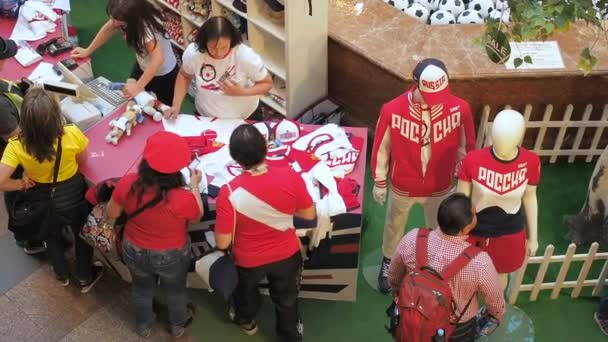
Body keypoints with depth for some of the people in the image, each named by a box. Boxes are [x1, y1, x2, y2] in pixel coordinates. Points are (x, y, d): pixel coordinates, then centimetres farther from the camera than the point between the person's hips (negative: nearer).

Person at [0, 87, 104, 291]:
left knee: (52, 236, 31)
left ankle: (62, 275, 55)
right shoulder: (72, 135, -33)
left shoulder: (16, 146, -33)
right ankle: (86, 278, 48)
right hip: (73, 195, -1)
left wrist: (21, 184, -13)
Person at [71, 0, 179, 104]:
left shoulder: (146, 27, -40)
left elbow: (158, 60, -50)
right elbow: (109, 28, 0)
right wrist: (88, 51, 8)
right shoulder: (124, 16, -20)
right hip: (142, 66, 7)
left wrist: (138, 87, -50)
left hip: (163, 74, -7)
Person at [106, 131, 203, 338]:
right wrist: (195, 186, -3)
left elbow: (112, 213, -10)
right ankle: (178, 325, 57)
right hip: (172, 255, -2)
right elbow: (197, 217, -12)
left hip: (134, 251, 2)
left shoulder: (127, 184, -30)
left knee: (141, 288, 32)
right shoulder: (183, 198, -37)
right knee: (175, 290, 30)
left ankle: (143, 326, 58)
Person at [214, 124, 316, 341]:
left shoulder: (229, 193, -33)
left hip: (249, 260, -1)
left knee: (246, 290, 35)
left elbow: (222, 243, -24)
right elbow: (310, 214, -11)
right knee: (286, 300, 30)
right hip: (287, 255, 1)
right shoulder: (290, 177, -27)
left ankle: (247, 321, 64)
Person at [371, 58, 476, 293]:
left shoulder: (460, 109, -23)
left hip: (439, 187, 1)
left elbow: (465, 147, -6)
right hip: (402, 186, 0)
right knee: (394, 226, 26)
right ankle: (388, 263, 55)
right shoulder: (392, 110, -26)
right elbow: (381, 149, -10)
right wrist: (379, 183, 0)